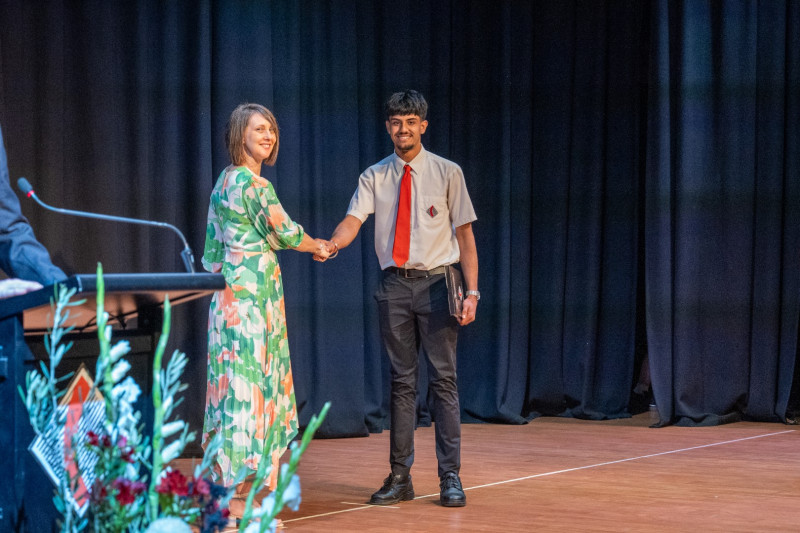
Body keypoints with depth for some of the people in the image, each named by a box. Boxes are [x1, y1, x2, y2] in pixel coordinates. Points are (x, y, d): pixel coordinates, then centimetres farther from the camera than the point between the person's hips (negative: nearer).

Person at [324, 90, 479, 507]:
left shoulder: (447, 173, 2)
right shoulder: (374, 177, 6)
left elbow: (464, 234, 1)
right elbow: (352, 221, -7)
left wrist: (472, 291, -7)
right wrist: (332, 245, -30)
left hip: (436, 282, -2)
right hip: (394, 285, 2)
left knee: (443, 378, -3)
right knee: (401, 381, 7)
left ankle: (450, 477, 1)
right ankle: (399, 477, 10)